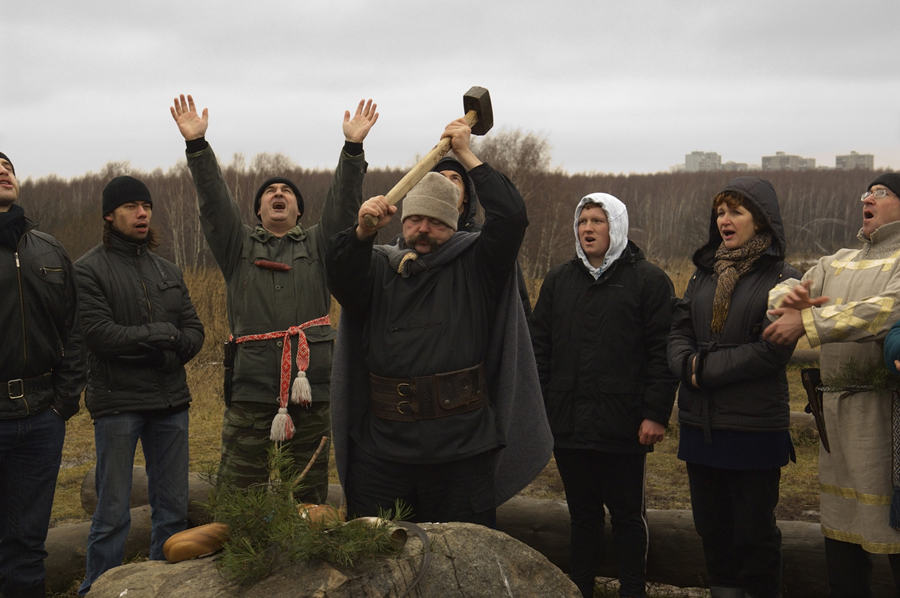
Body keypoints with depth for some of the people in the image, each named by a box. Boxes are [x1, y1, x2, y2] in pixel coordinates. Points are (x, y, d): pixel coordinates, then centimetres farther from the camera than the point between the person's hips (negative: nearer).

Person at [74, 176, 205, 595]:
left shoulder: (168, 271, 15)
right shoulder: (89, 270, -3)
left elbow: (194, 332, 9)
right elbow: (98, 333, -15)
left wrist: (169, 353, -12)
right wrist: (162, 335, -12)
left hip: (170, 403, 5)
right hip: (117, 404, -5)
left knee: (173, 507, 10)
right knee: (113, 512, 0)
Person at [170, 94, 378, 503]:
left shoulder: (317, 245, 16)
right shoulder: (239, 247, 15)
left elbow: (343, 203, 4)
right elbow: (213, 202, 4)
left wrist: (353, 147, -7)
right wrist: (197, 145, -7)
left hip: (310, 387, 1)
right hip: (250, 391, 0)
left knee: (309, 494, 7)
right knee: (238, 495, 0)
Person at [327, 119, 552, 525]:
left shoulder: (474, 267, 7)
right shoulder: (378, 267, 11)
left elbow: (510, 219, -7)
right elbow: (341, 277, -8)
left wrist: (466, 155, -6)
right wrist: (362, 232, -28)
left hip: (460, 451, -1)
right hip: (381, 450, 2)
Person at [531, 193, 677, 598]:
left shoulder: (648, 280, -2)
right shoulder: (558, 280, 12)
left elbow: (662, 351, -7)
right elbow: (539, 348, 11)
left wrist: (656, 413, -13)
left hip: (624, 428, -4)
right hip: (568, 424, 4)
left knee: (628, 515, 8)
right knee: (582, 515, 14)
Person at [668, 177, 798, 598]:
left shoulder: (782, 279, -6)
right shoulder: (703, 274, 12)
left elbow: (774, 350, -15)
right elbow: (679, 333, 7)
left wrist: (705, 369, -14)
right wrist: (687, 364, -14)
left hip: (754, 427, -5)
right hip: (700, 423, 6)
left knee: (754, 535, 5)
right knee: (712, 530, 14)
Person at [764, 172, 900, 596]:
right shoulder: (837, 262, 18)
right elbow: (784, 289, 12)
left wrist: (807, 321, -24)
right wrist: (789, 296, -14)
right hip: (837, 405, 7)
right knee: (839, 528, 14)